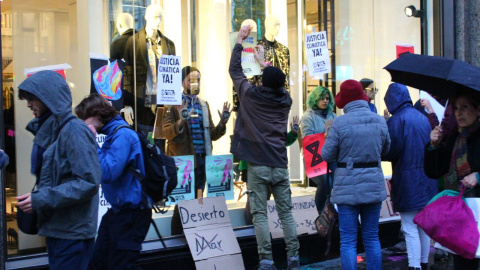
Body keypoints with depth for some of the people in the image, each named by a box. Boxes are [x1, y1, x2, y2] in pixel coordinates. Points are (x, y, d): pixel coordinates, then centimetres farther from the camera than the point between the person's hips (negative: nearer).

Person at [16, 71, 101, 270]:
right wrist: (36, 197, 2)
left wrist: (41, 199, -21)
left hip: (73, 231, -8)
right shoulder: (46, 130, 10)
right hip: (55, 227, 8)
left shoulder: (74, 130, -15)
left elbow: (89, 181, -21)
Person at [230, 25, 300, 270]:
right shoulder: (285, 100, 5)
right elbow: (277, 83, 28)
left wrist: (239, 41, 21)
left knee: (260, 214, -1)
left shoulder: (251, 96, -5)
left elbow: (234, 70, 9)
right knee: (286, 213, 8)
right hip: (280, 165, 3)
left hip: (258, 166, -3)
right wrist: (263, 61, 41)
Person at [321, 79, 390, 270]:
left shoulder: (339, 123, -14)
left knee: (348, 240, 2)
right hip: (374, 185, 4)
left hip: (348, 187, -4)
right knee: (372, 237, 14)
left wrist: (328, 137, 9)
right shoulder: (380, 121, 0)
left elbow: (327, 156, -8)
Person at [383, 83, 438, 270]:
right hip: (427, 181, 7)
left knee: (410, 229, -3)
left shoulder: (396, 120, -13)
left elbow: (390, 152, -17)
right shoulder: (422, 118, 9)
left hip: (407, 181, -7)